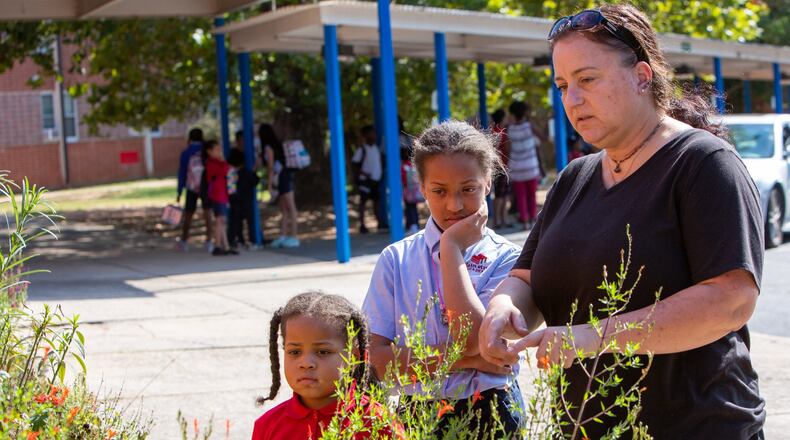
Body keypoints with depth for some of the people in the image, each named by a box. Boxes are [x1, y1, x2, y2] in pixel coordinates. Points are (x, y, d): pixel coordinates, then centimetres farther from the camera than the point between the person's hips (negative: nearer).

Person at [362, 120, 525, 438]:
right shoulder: (396, 259, -2)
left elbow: (473, 339, -21)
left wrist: (452, 247, -16)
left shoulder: (505, 258, -7)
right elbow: (377, 358, -8)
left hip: (490, 412, -1)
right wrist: (465, 359, -16)